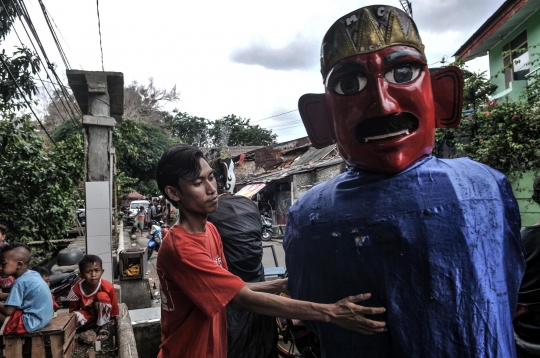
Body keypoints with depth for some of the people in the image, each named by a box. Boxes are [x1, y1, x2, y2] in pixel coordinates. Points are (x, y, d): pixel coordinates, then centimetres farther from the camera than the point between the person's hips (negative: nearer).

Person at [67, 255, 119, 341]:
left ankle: (103, 325, -14)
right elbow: (73, 309, -6)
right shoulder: (76, 289, -22)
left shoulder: (108, 287, -27)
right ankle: (96, 324, -5)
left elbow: (114, 306, -16)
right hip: (88, 314, 2)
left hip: (103, 315, -1)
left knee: (102, 296, -31)